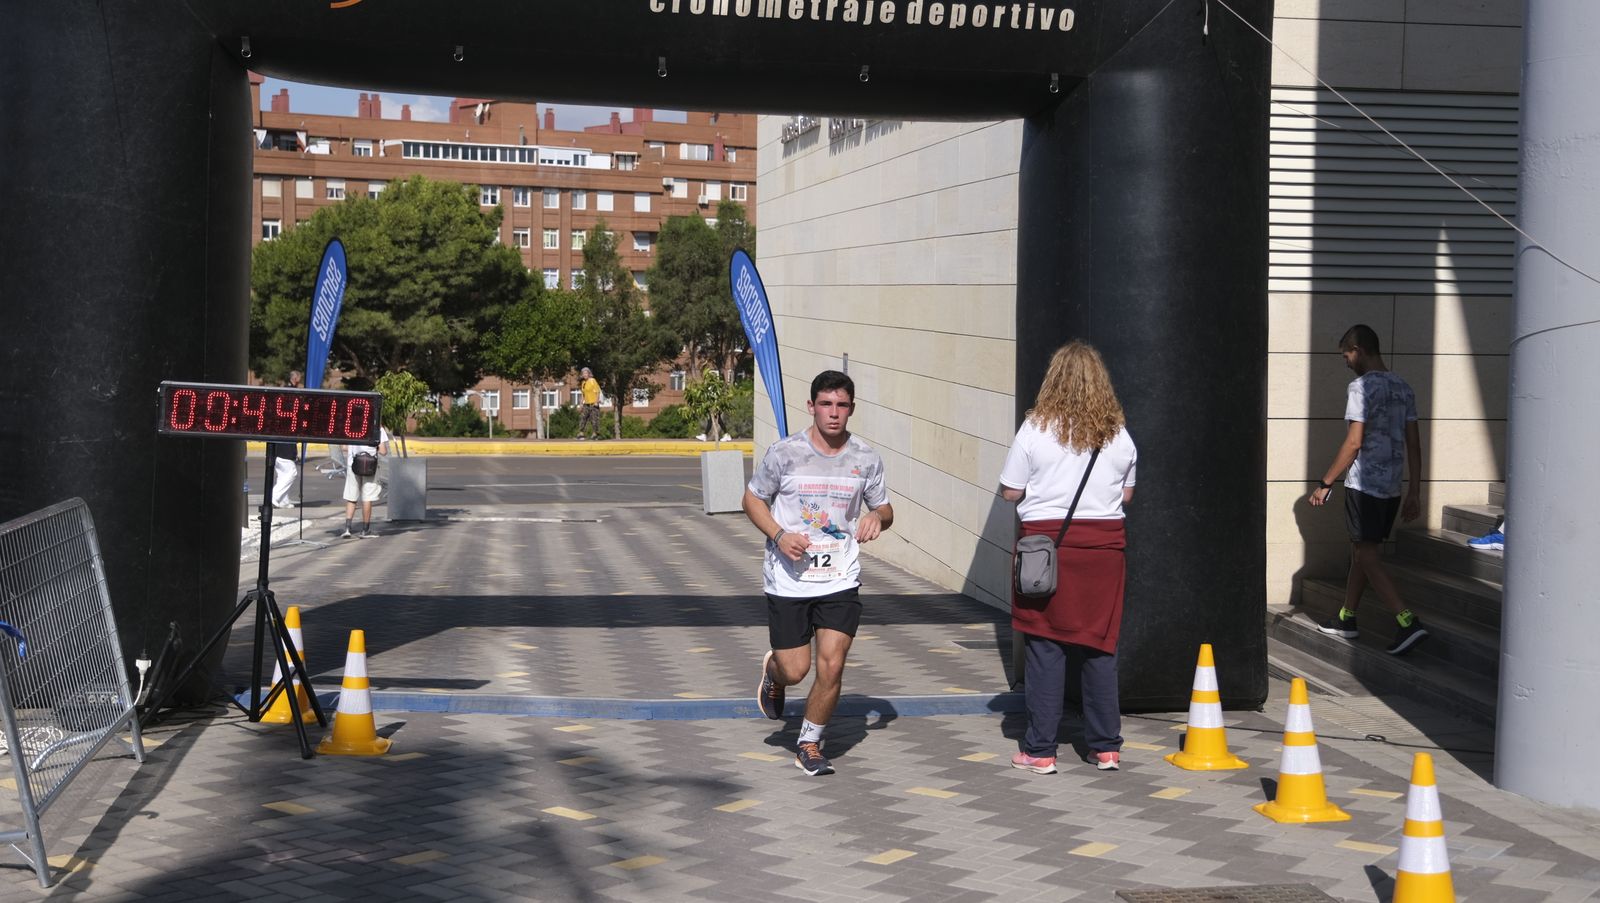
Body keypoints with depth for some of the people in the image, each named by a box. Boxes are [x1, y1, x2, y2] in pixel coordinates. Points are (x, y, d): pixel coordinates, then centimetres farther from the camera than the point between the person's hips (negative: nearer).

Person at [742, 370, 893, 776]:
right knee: (795, 671, 2)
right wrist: (779, 535, -13)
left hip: (840, 580, 2)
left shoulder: (866, 459, 1)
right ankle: (772, 671, 41)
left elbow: (885, 510, 13)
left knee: (831, 667, -8)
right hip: (788, 580, -1)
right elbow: (752, 499, 4)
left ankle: (809, 744, 15)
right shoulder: (784, 453, -6)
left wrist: (877, 517, -12)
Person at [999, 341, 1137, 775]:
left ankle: (1039, 751, 4)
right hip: (1104, 544, 3)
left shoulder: (1035, 429, -7)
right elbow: (1126, 494, 12)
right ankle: (1106, 747, 15)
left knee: (1044, 646, 2)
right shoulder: (1118, 434, 2)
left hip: (1047, 540, -3)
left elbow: (1009, 491, -3)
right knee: (1100, 645, 10)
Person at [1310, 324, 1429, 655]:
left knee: (1367, 556, -6)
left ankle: (1408, 622, -17)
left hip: (1364, 485, -8)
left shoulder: (1361, 387, -13)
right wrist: (1415, 492, 15)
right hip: (1392, 486, 8)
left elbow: (1354, 442, -18)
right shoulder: (1404, 388, 12)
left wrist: (1325, 484, -12)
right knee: (1360, 551, 18)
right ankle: (1346, 618, 27)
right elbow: (1414, 444, 11)